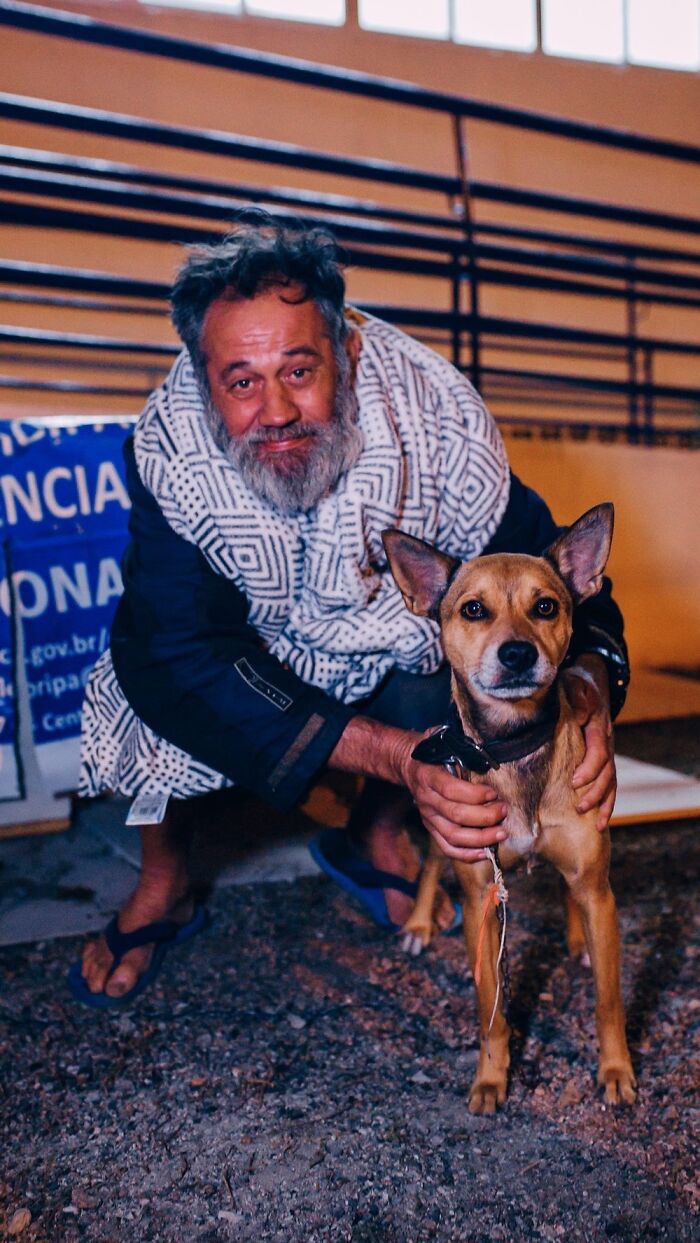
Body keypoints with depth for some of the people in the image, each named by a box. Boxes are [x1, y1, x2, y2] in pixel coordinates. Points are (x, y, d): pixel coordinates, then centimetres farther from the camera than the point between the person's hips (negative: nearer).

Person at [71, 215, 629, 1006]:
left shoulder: (439, 422, -30)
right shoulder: (169, 451, -33)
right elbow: (186, 657, -38)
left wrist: (587, 682, -45)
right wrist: (399, 754, -49)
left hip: (393, 637, 2)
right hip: (247, 636, -1)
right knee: (153, 680, -29)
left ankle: (374, 837, 8)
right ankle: (162, 889, 5)